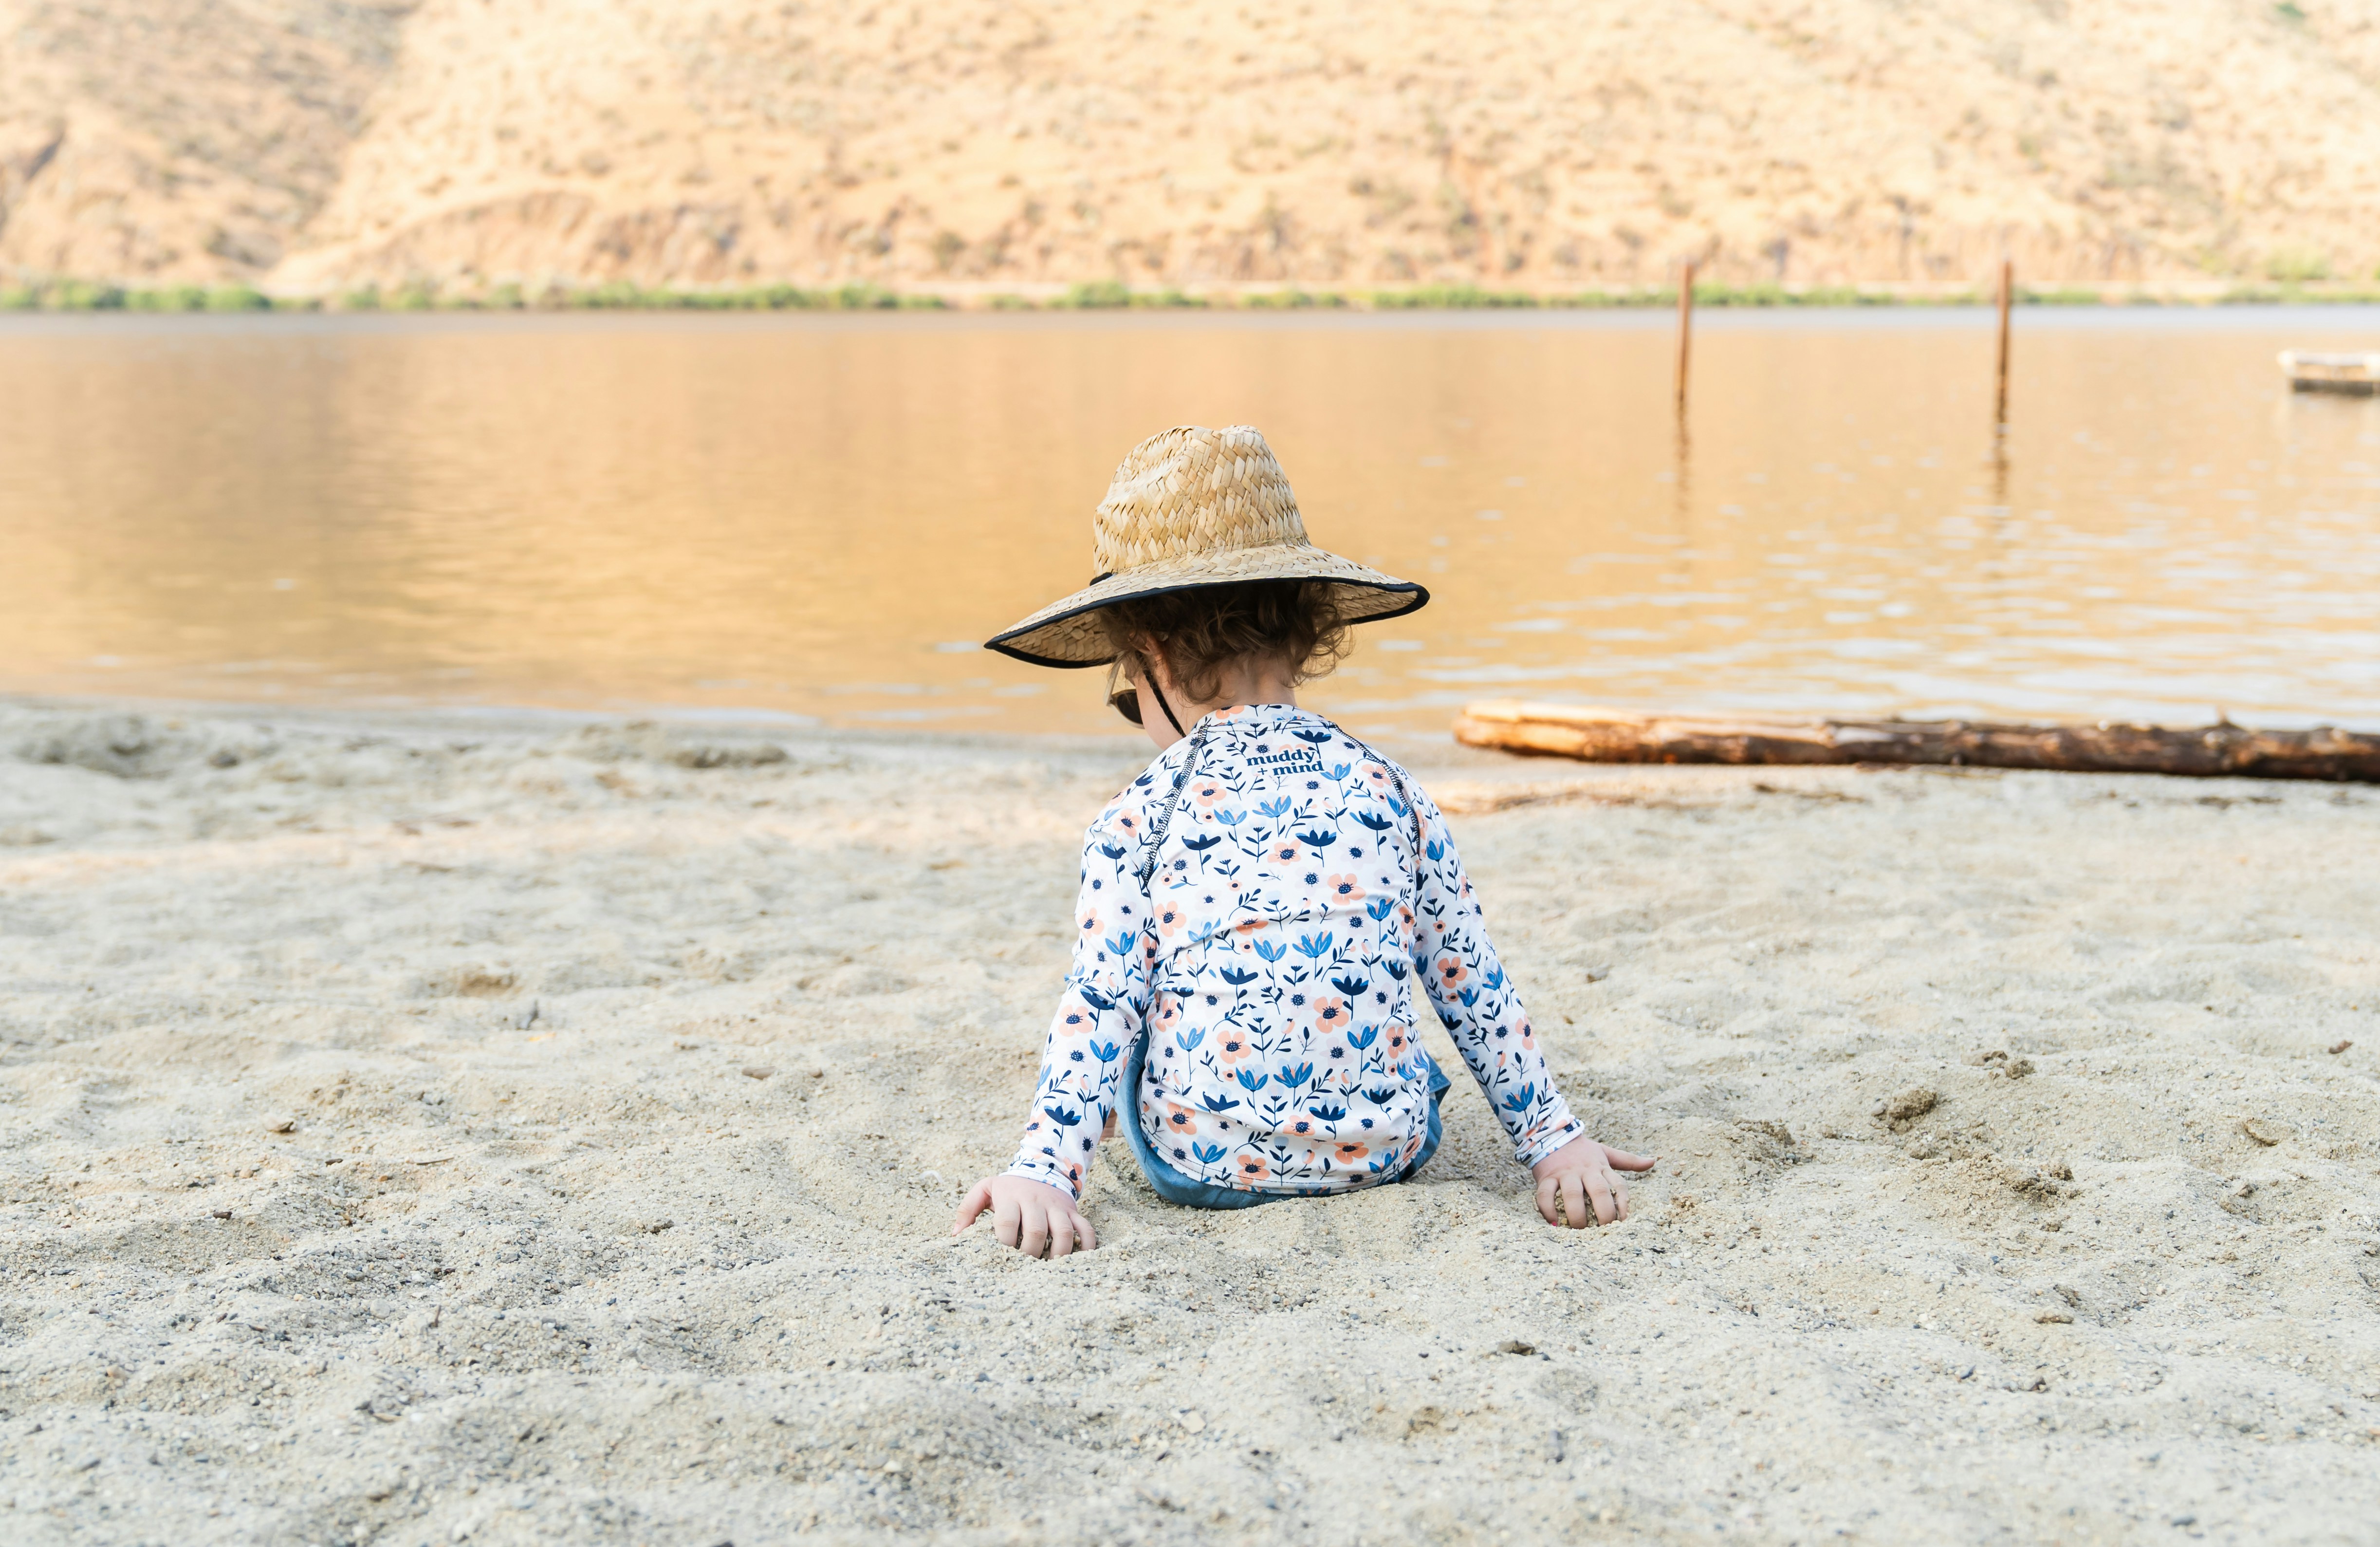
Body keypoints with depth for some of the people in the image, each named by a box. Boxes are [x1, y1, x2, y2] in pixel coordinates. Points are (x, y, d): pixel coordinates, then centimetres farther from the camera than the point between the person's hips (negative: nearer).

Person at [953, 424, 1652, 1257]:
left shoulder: (1135, 818, -3)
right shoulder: (1390, 789, 3)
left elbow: (1098, 1006, -13)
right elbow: (1473, 985, 5)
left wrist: (1043, 1169, -17)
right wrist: (1553, 1137, 11)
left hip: (1199, 1161, -2)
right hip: (1385, 1149, 2)